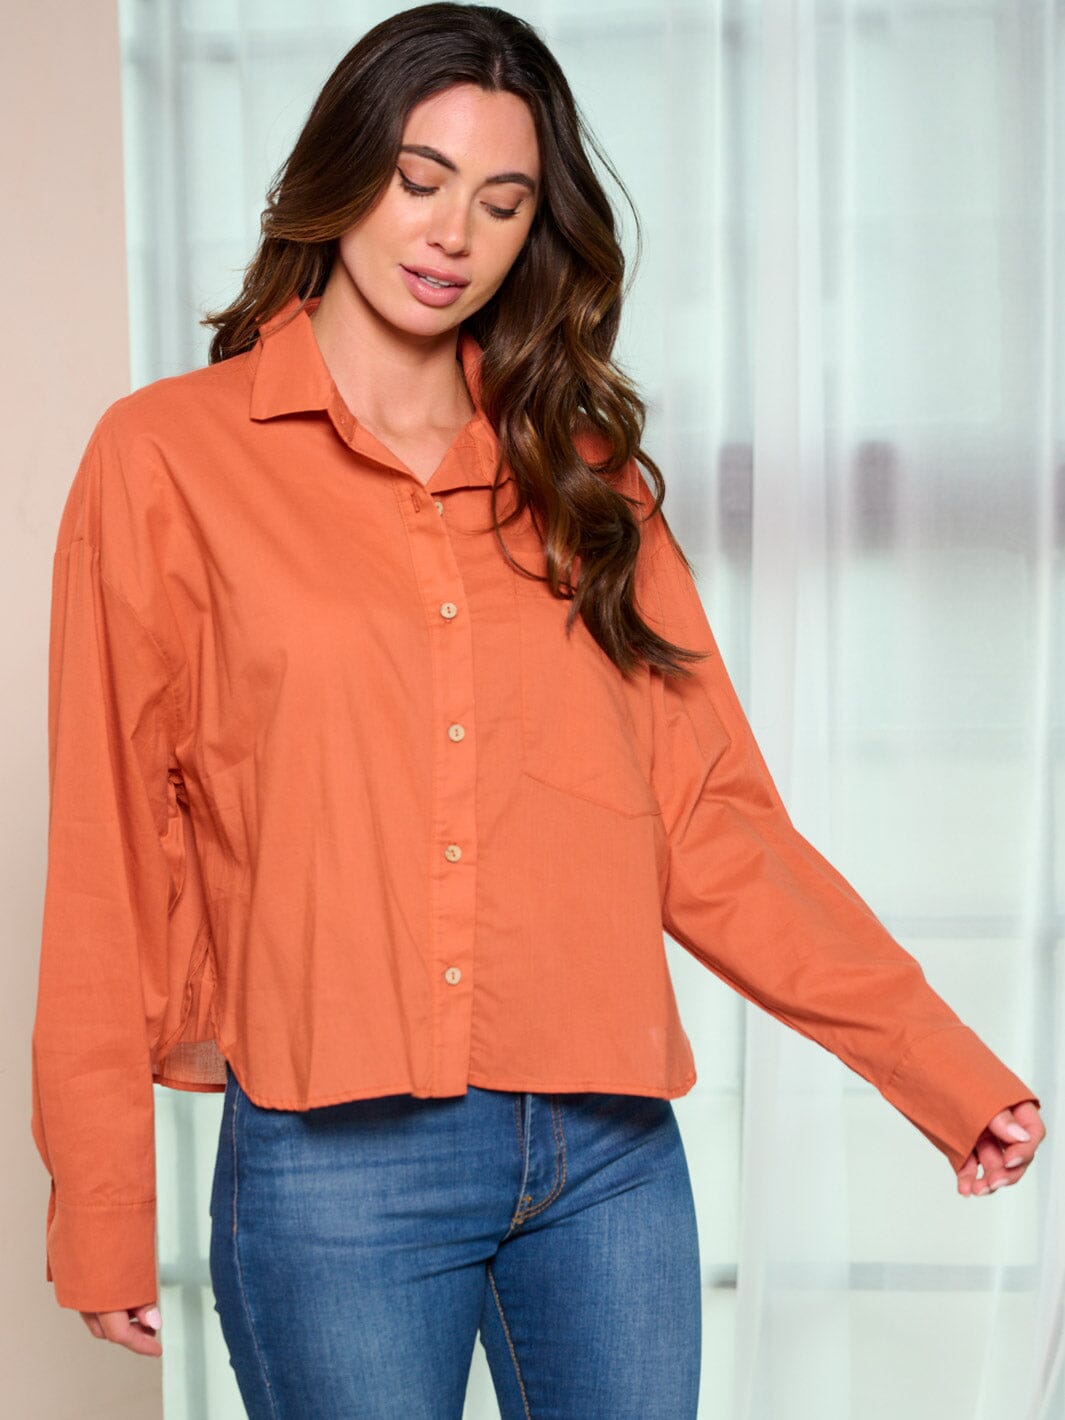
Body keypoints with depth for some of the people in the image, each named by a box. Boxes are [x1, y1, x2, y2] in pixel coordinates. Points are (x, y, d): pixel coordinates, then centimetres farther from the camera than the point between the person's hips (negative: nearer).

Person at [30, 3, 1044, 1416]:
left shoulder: (583, 477, 10)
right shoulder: (170, 456, 1)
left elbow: (711, 820, 7)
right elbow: (109, 854, 0)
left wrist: (949, 1070, 1)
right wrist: (101, 1211, -1)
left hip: (612, 1147, 3)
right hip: (337, 1156, -3)